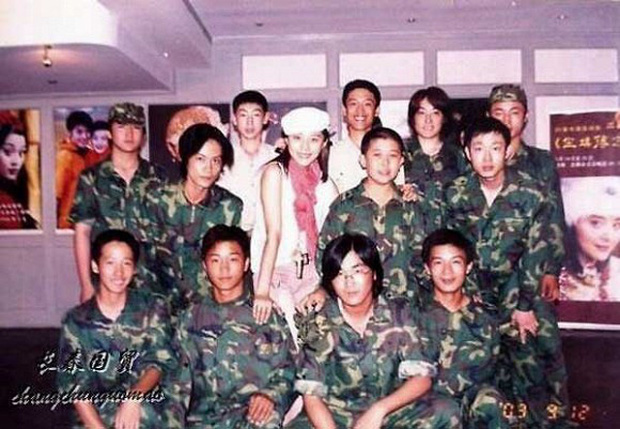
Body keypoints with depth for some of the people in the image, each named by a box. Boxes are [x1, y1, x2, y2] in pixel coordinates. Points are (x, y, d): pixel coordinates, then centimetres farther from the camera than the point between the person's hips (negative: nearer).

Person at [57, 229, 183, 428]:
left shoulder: (152, 308, 3)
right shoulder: (76, 320, 4)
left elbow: (162, 362, -5)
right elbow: (74, 385, -2)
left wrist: (134, 398, -23)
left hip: (153, 410, 0)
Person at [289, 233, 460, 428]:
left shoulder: (399, 313, -4)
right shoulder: (317, 325, -8)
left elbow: (422, 378, -8)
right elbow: (311, 395, -12)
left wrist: (379, 409, -22)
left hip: (391, 411, 2)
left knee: (445, 412, -24)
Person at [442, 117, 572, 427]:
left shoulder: (531, 193, -12)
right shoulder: (455, 194, -7)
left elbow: (534, 254, -10)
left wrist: (524, 305, -11)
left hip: (523, 285, -1)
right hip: (476, 289, 1)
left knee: (544, 349, -7)